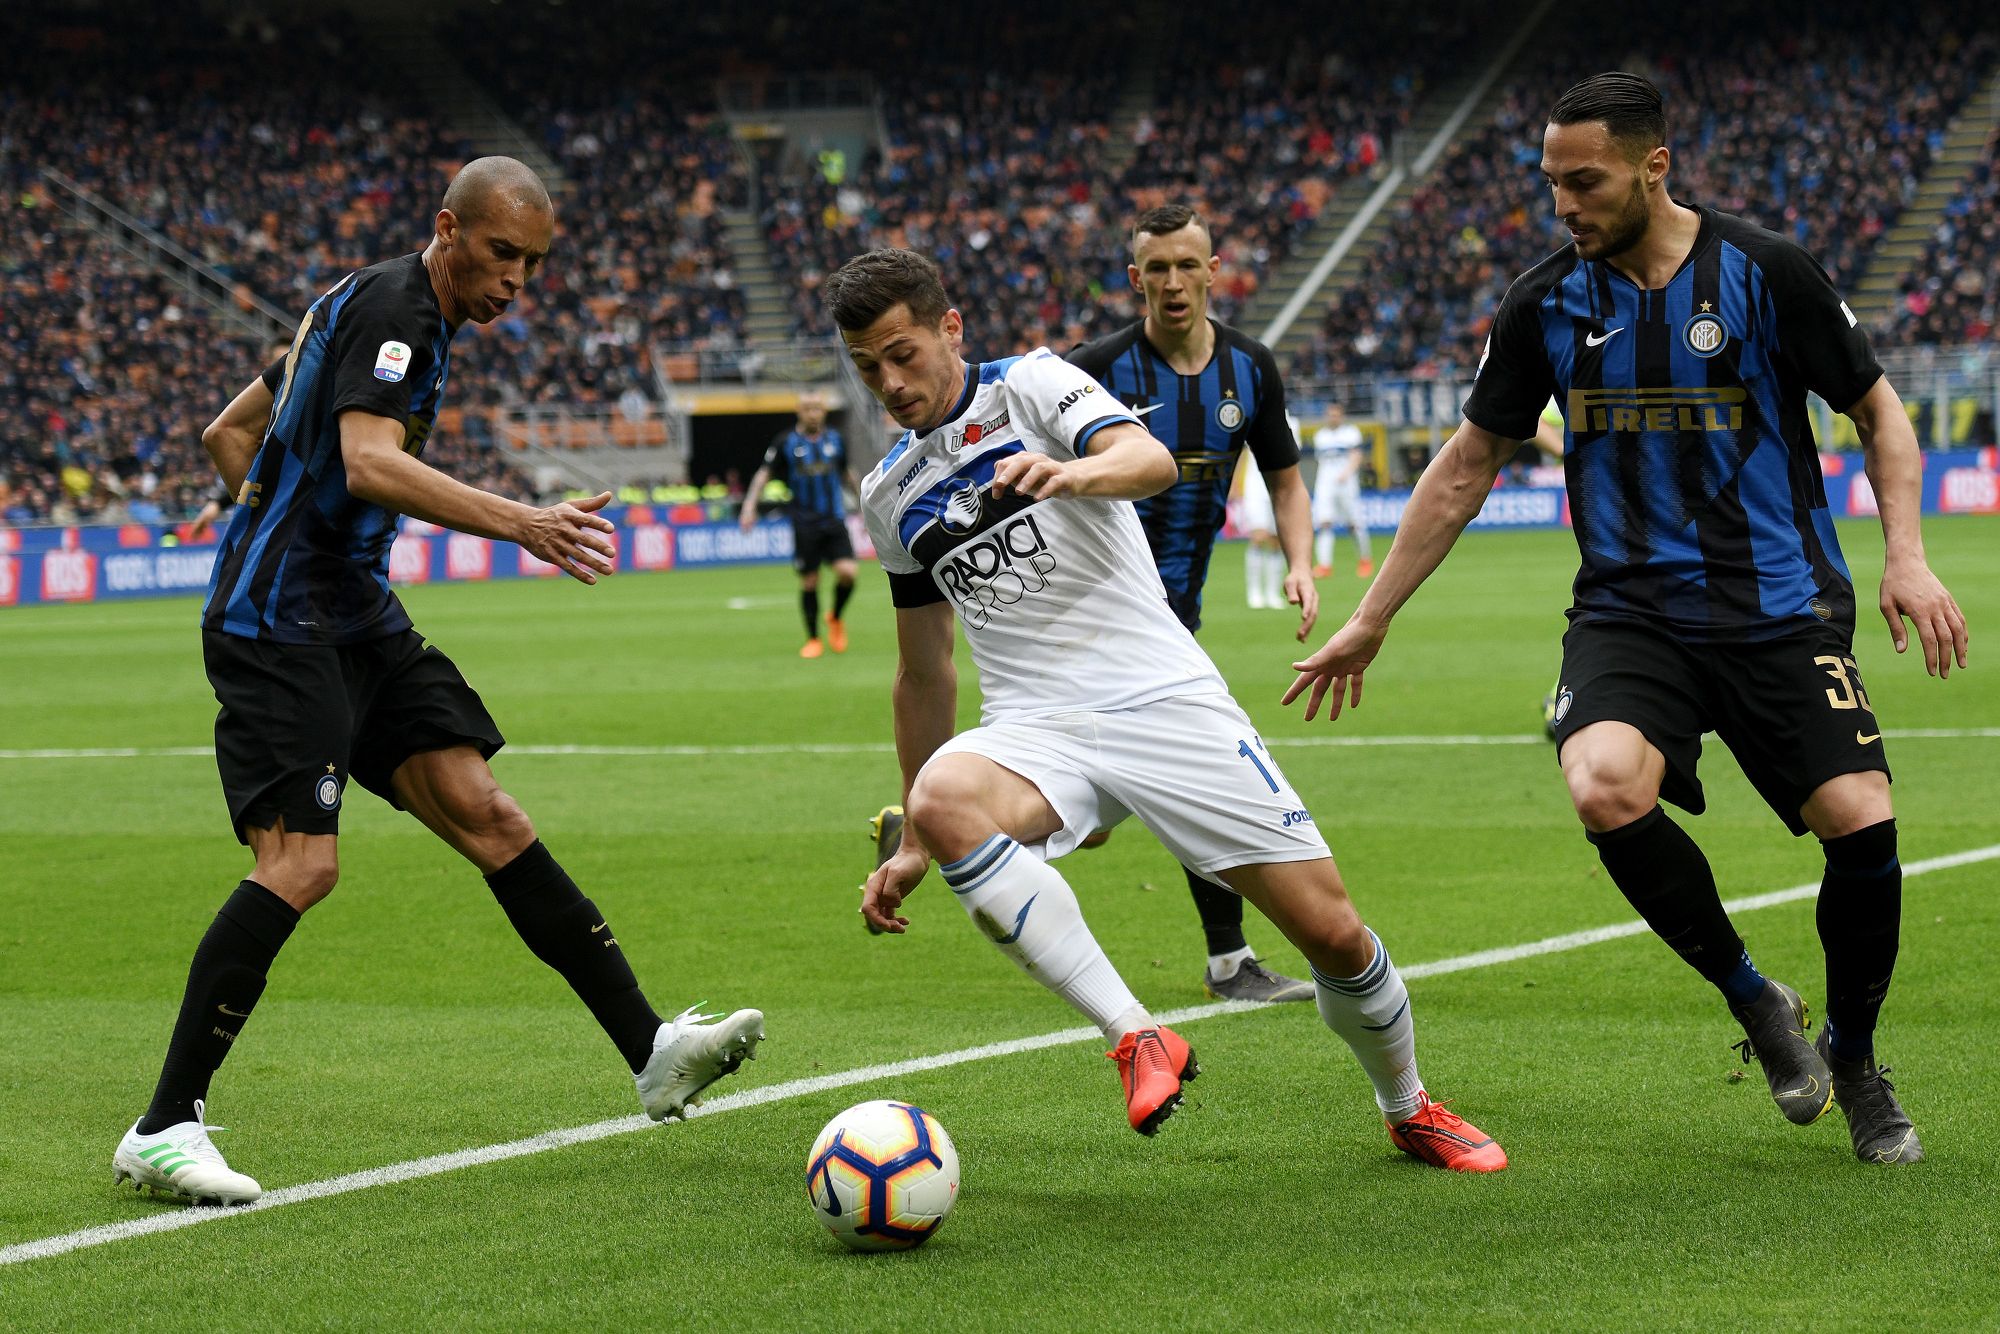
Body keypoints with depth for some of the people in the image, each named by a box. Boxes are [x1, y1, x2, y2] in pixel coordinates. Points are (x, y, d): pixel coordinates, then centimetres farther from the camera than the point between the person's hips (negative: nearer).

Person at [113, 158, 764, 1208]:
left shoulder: (381, 312, 19)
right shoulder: (392, 306, -11)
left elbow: (228, 433, 26)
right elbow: (370, 462, -29)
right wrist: (522, 525, -37)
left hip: (355, 620, 10)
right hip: (278, 624, -10)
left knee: (488, 818, 1)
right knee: (301, 862, -18)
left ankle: (650, 1051, -3)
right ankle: (162, 1132, -13)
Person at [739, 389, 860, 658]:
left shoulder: (835, 440, 7)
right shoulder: (786, 442, -1)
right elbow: (764, 474, 4)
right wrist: (750, 504, -6)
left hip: (834, 521, 2)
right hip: (805, 524, -2)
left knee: (847, 572, -15)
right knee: (809, 582, 0)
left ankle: (836, 618, 14)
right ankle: (814, 639, 15)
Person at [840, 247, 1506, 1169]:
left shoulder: (1031, 386, 1)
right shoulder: (890, 497, 16)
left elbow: (1152, 460, -20)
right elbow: (924, 672, 24)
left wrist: (1075, 472, -44)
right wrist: (912, 847, 23)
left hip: (1166, 701, -3)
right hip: (1038, 733, 3)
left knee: (1333, 934, -6)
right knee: (943, 801, -34)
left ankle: (1409, 1110, 25)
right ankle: (1136, 1037, -32)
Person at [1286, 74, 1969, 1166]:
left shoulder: (1764, 272, -5)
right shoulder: (1547, 304, 3)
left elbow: (1879, 412, 6)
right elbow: (1468, 464, 13)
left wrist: (1907, 558, -9)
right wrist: (1370, 620, 14)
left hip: (1779, 608, -1)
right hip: (1629, 612, 1)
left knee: (1861, 826, -16)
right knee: (1607, 788, -29)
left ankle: (1852, 1063, 13)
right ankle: (1753, 1001, -4)